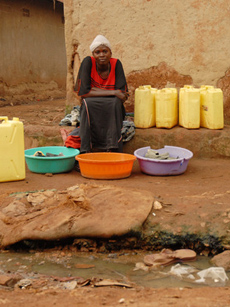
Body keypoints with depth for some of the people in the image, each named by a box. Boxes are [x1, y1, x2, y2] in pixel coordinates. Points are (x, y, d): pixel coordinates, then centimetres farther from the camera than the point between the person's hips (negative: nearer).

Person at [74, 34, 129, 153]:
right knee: (88, 102, -32)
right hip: (90, 112, -1)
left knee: (115, 102, -30)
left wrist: (96, 91, -18)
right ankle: (86, 150, -32)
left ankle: (113, 148, -33)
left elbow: (122, 93, -15)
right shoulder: (88, 62, -12)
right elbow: (82, 92, -21)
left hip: (113, 112, 1)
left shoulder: (116, 64, -8)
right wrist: (113, 92, -24)